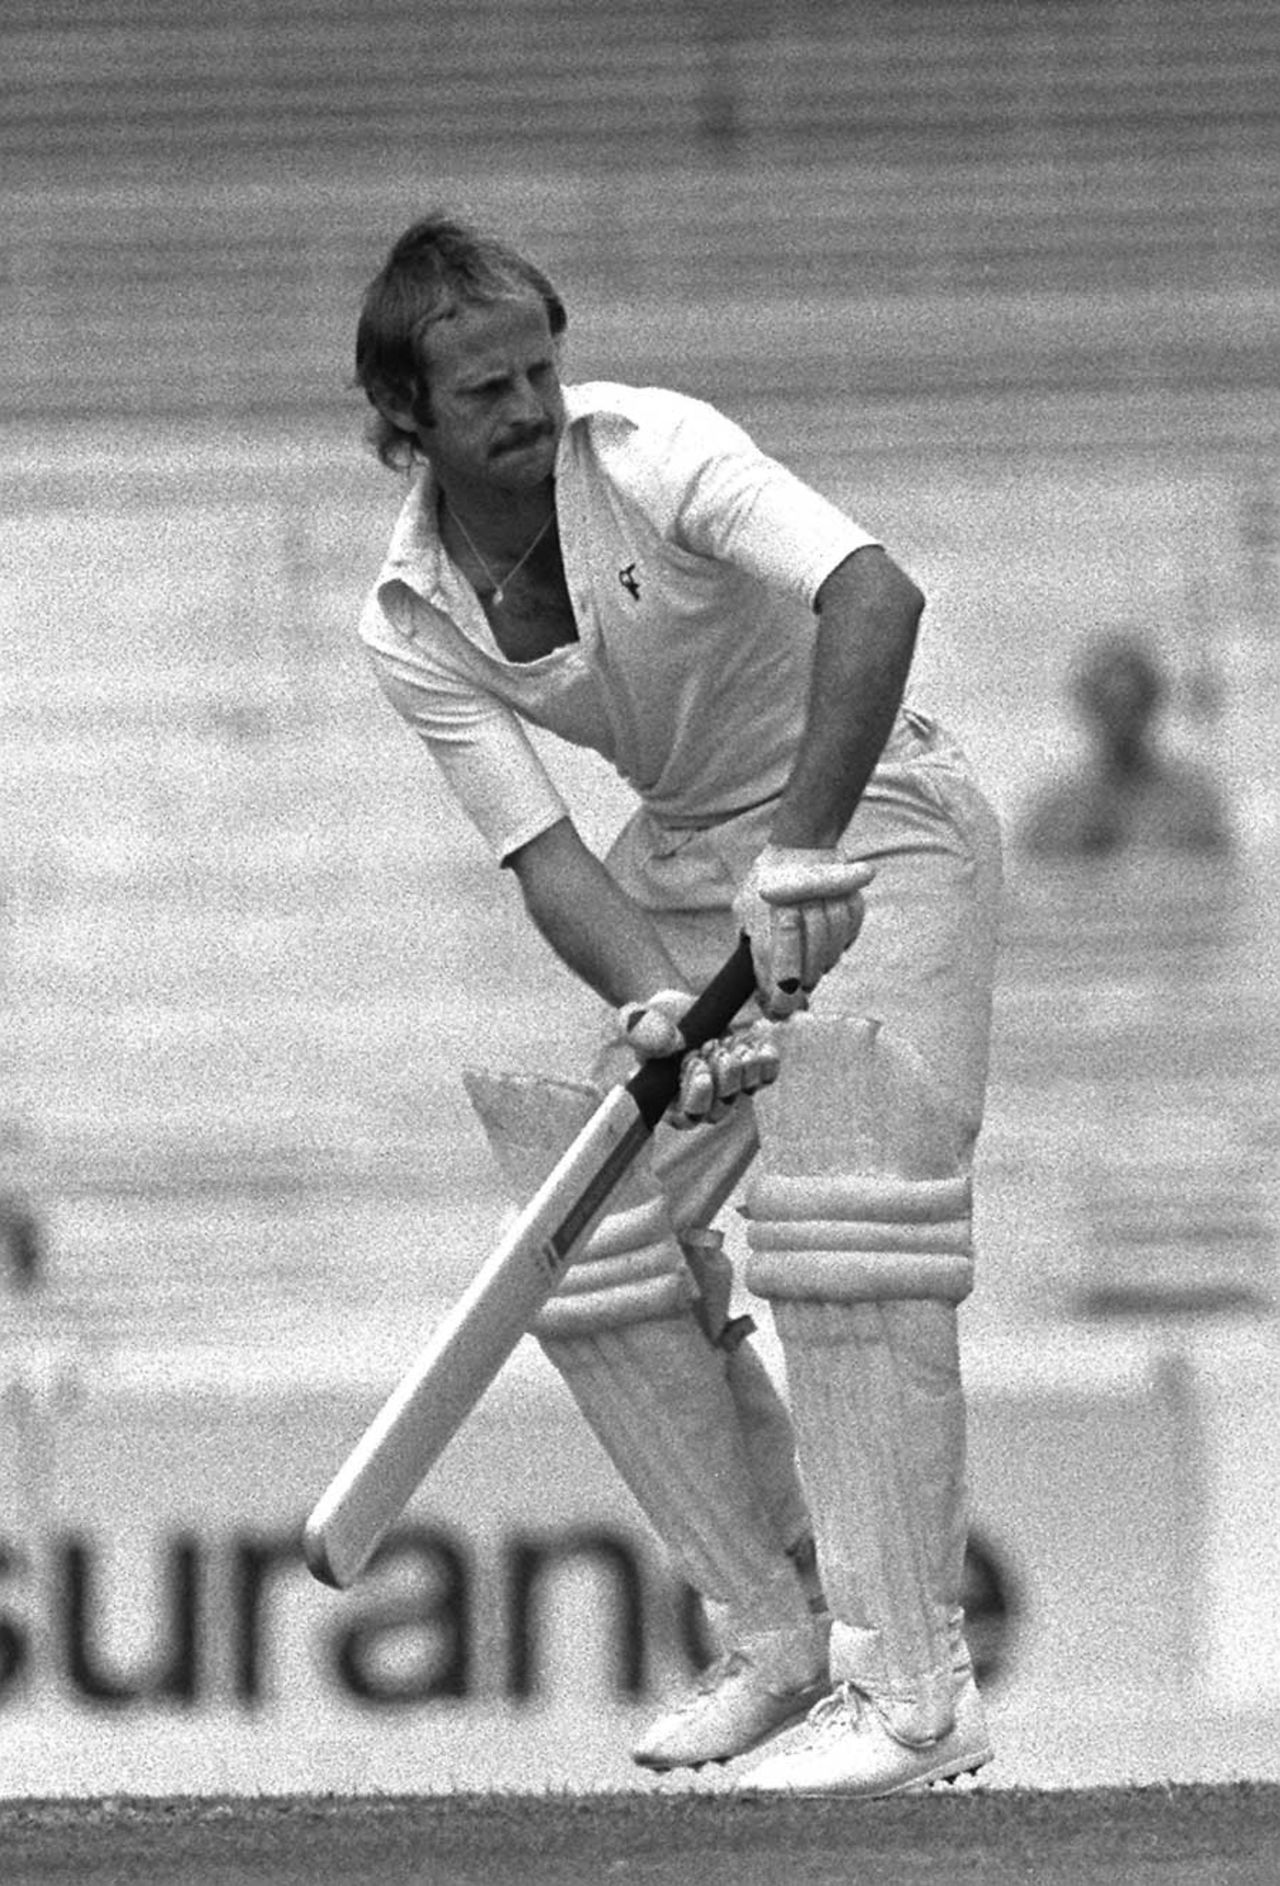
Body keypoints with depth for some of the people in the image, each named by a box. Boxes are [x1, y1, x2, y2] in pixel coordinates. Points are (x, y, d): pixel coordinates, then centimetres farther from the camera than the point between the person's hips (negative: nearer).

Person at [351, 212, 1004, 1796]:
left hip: (876, 820, -6)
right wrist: (654, 1006, -34)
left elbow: (875, 597, -40)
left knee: (840, 1228, -21)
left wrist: (802, 858, -48)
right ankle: (776, 1633, 15)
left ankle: (913, 1690, -21)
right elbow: (542, 850, -13)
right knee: (592, 1242, 1)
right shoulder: (410, 626, -8)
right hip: (687, 868, 6)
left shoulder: (654, 457, -25)